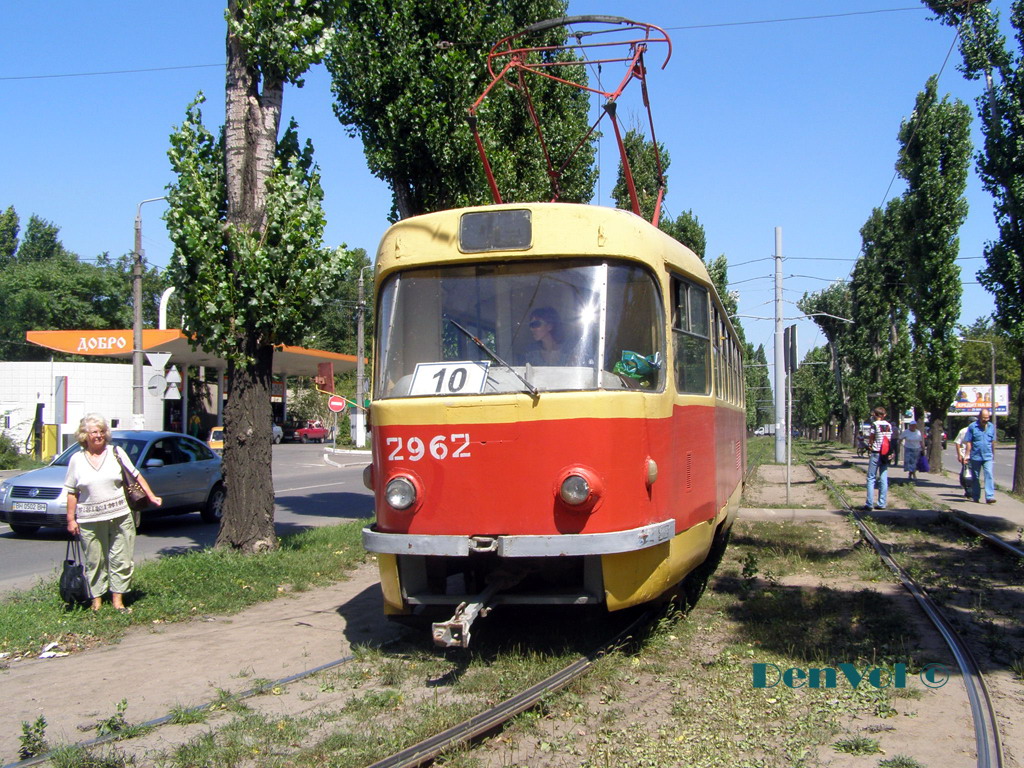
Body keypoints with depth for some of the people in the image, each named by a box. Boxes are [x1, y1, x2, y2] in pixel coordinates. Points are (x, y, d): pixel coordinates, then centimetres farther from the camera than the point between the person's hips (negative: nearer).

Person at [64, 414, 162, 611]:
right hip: (90, 521, 0)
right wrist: (71, 519, 1)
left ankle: (118, 599, 10)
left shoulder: (116, 452, 6)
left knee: (121, 559, 2)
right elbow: (72, 492, 7)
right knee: (94, 561, 4)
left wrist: (151, 496, 4)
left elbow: (136, 476, 10)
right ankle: (97, 599, 15)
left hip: (120, 517, 0)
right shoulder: (77, 459, 6)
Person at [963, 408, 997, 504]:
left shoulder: (991, 427, 6)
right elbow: (968, 442, -4)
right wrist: (967, 454, -8)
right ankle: (976, 497, 20)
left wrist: (993, 453, 22)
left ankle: (989, 497, -18)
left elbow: (993, 441, 17)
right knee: (975, 478, 9)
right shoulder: (972, 427, -5)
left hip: (987, 456, 2)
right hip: (975, 456, -1)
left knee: (989, 475, -13)